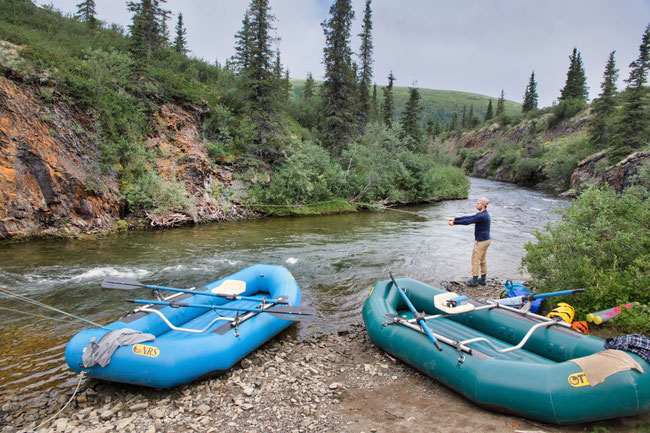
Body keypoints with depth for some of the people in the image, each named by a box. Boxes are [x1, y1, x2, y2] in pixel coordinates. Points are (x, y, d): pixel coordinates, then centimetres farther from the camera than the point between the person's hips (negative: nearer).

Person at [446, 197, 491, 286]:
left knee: (475, 260, 0)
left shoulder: (482, 216, -24)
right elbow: (468, 217, 10)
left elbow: (467, 222, -22)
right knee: (482, 260, 16)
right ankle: (483, 279, 24)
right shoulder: (483, 214, 9)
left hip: (481, 241, -10)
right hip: (486, 240, 10)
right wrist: (454, 219, 6)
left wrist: (454, 223, -12)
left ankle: (474, 280, 8)